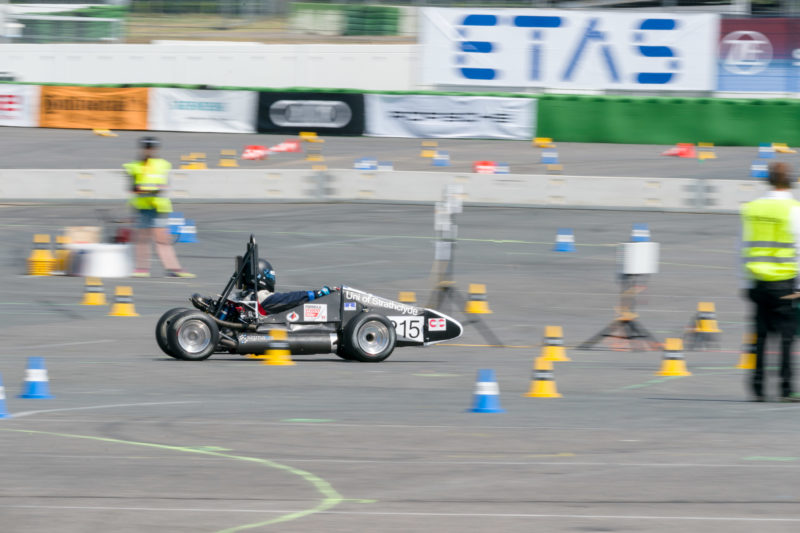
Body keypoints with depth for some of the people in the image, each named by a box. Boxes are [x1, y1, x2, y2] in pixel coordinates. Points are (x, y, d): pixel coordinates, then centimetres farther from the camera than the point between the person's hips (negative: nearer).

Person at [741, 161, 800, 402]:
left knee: (761, 335, 9)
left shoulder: (753, 208, 7)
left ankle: (758, 386, 6)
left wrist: (747, 283, 16)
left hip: (758, 281, 4)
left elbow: (746, 247, 10)